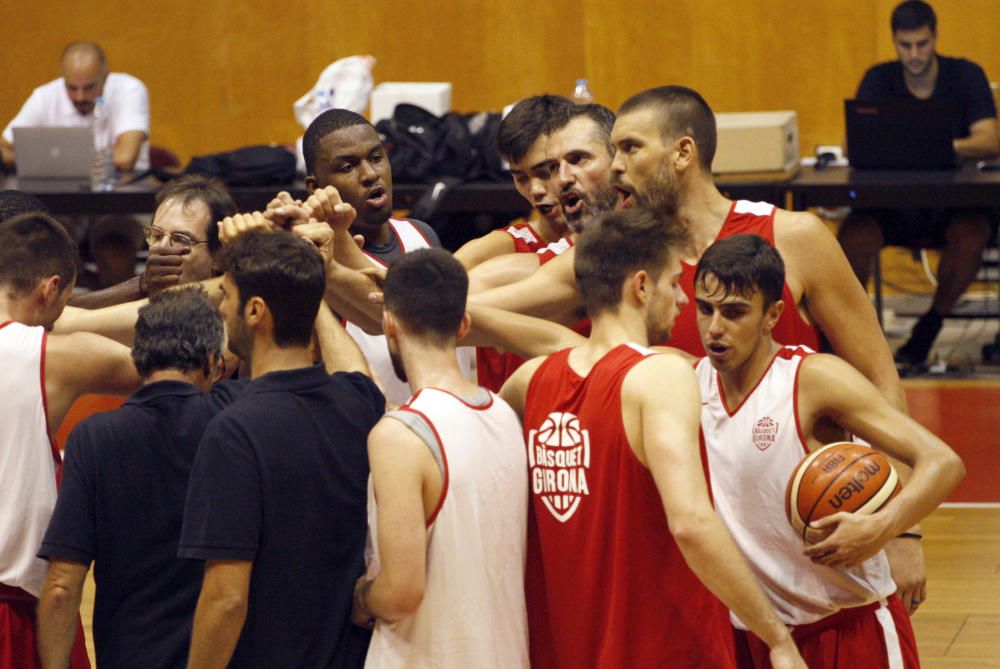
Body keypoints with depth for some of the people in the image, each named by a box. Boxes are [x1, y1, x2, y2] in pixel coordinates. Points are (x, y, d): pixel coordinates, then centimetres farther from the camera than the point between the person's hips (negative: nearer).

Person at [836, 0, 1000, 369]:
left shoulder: (966, 76, 1)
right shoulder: (878, 80, 6)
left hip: (955, 202, -1)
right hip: (893, 203, 1)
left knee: (970, 236, -36)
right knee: (853, 236, -30)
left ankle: (929, 329, -13)